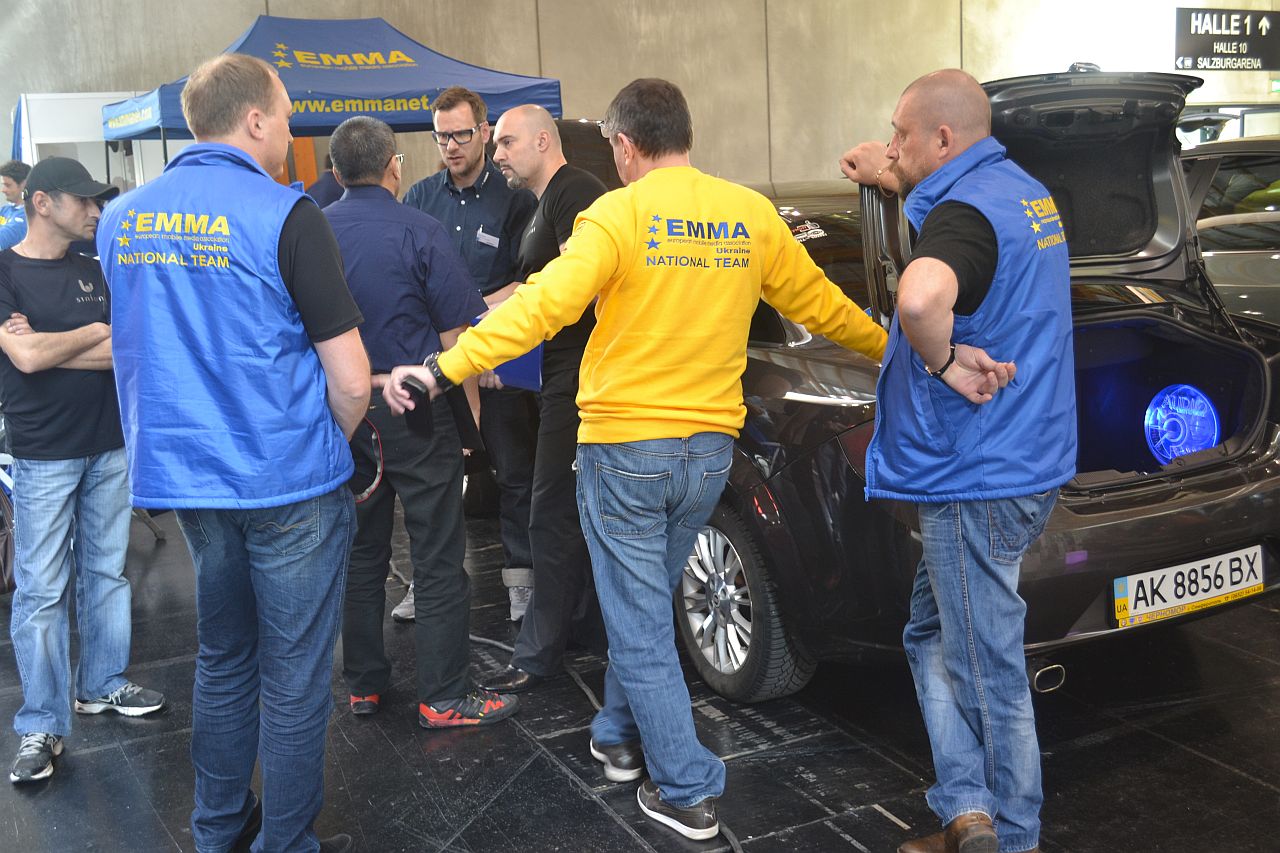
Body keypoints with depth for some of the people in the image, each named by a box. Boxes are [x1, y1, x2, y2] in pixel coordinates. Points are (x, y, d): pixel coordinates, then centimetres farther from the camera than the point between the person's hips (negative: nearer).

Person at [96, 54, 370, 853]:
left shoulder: (122, 219, 5)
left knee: (223, 659, 21)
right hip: (289, 485, -6)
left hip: (185, 477, 7)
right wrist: (333, 446, 4)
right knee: (295, 677, 6)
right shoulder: (286, 217, -15)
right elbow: (350, 381, -15)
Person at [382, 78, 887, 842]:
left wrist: (441, 371, -21)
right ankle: (620, 736, 40)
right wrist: (888, 348, 30)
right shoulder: (753, 215, 2)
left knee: (642, 628, 6)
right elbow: (817, 302, 12)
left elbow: (540, 307, -22)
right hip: (710, 446, 5)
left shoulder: (621, 215, -12)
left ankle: (688, 792, 12)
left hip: (626, 448, -5)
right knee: (645, 603, 24)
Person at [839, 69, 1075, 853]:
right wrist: (898, 181, 29)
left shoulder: (965, 213, -20)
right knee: (933, 634, 19)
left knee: (987, 668, 3)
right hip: (1030, 461, 10)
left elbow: (920, 297, -44)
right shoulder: (1024, 191, 12)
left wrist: (942, 360, -26)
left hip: (978, 480, -10)